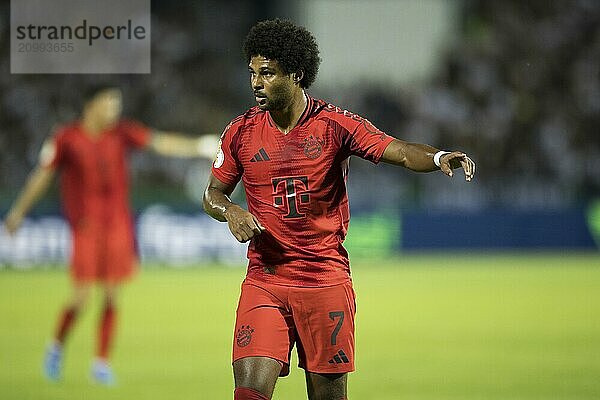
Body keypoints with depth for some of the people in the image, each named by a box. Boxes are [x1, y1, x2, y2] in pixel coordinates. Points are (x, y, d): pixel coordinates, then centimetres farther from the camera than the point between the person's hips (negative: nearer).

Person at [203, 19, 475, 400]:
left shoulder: (335, 125, -4)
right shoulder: (241, 132, 4)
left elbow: (401, 152, -14)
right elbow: (213, 193, 16)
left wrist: (439, 157, -36)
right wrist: (229, 210, -8)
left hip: (326, 279, -1)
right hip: (264, 280, 1)